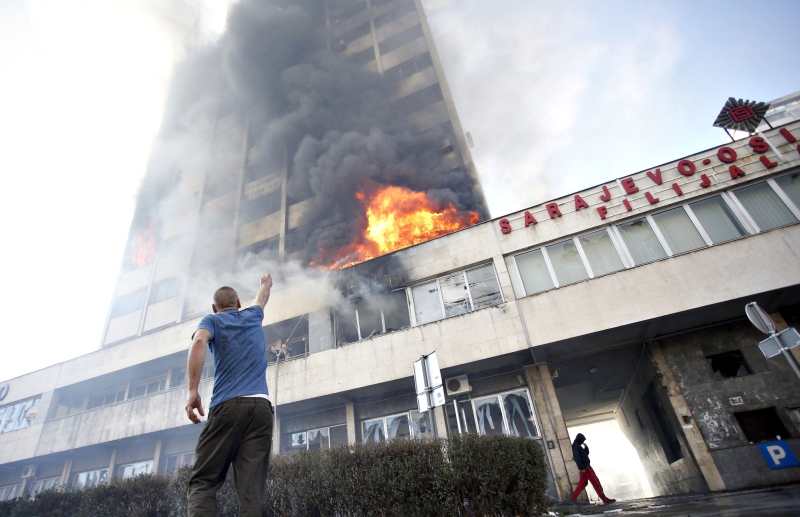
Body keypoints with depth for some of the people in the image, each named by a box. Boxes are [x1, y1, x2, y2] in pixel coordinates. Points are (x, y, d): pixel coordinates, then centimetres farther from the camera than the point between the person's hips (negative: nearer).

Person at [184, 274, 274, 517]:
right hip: (261, 406, 3)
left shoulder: (212, 320, 13)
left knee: (203, 482, 1)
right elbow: (262, 299, 47)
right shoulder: (252, 316, 23)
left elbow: (199, 341, -10)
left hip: (228, 405, -2)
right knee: (252, 489, -1)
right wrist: (266, 284, 68)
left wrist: (193, 390, -14)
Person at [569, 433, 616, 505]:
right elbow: (577, 457, -23)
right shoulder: (575, 446, -14)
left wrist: (586, 447, 7)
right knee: (596, 482, -5)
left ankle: (573, 496, 11)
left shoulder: (577, 446, 17)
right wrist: (581, 467, -26)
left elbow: (586, 454, 22)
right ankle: (605, 499, -1)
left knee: (583, 483, 11)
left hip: (585, 466, 10)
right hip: (585, 466, -10)